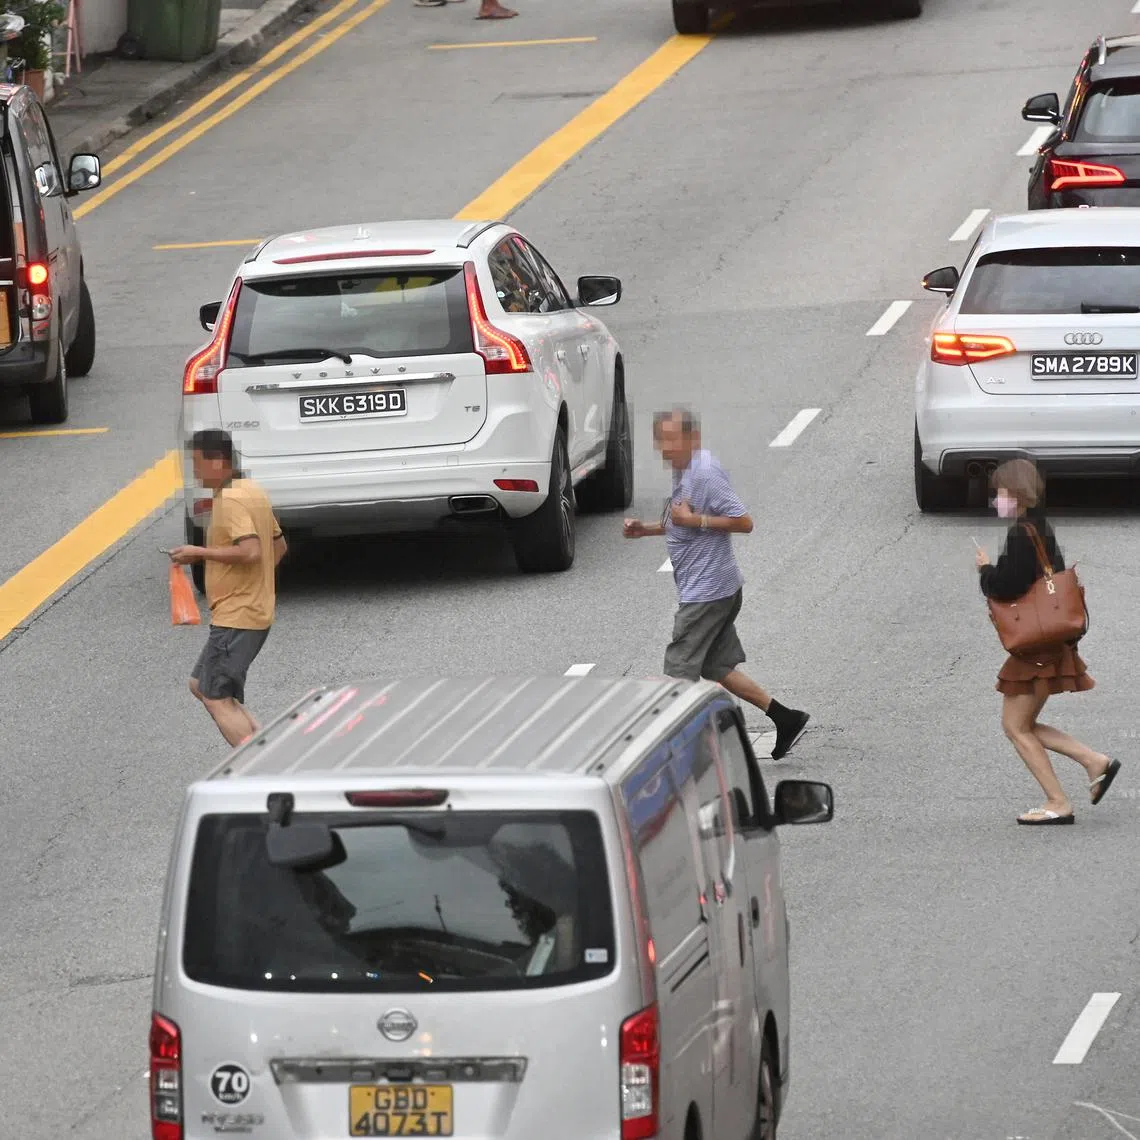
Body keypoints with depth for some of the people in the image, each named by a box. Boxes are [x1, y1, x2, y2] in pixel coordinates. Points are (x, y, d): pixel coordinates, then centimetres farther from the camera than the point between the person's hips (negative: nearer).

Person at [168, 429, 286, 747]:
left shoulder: (230, 500, -18)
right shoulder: (253, 492, 13)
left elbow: (250, 552, -29)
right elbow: (278, 545, 23)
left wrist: (198, 553, -20)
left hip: (235, 617, -10)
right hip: (257, 611, 10)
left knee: (217, 698, -7)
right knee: (200, 684, 16)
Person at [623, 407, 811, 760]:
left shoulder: (705, 473, -20)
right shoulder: (682, 470, 12)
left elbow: (743, 522, -22)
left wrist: (694, 520, -23)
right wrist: (645, 529, 11)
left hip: (707, 592, -10)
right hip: (717, 589, 10)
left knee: (679, 672, -4)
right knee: (716, 667, 14)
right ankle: (785, 719, 17)